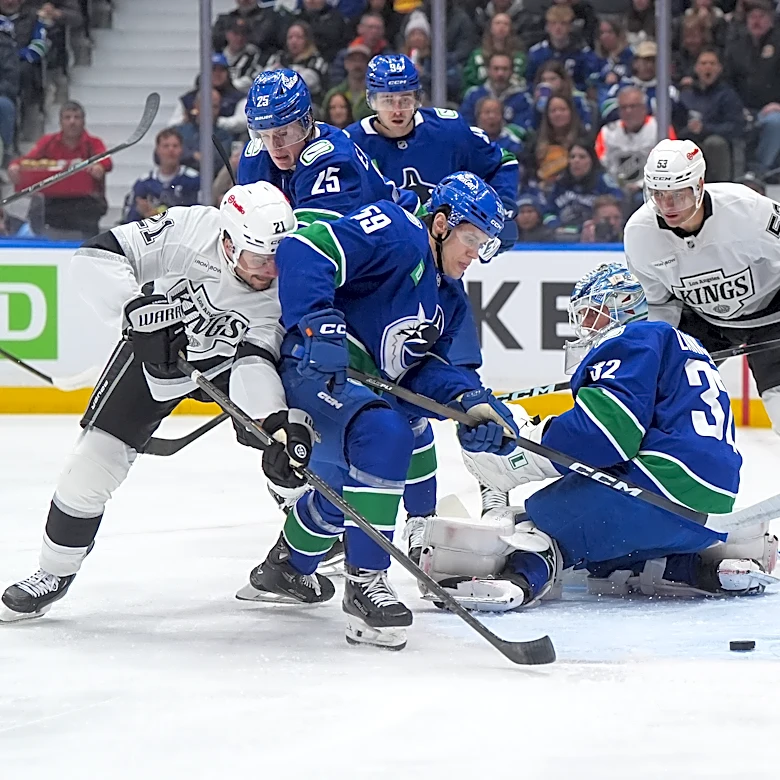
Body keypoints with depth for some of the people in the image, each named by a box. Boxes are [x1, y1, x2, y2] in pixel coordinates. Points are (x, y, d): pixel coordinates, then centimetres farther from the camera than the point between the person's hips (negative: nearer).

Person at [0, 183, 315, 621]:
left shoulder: (282, 290, -28)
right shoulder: (187, 229, -33)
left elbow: (255, 362, -35)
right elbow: (96, 258, -31)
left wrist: (279, 421, -52)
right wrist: (136, 309, -45)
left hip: (227, 359, 1)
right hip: (154, 350, -1)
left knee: (293, 453, -16)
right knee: (96, 459, -9)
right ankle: (56, 572, 10)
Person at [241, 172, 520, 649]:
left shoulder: (450, 301, 17)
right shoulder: (396, 233, -13)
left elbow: (423, 367, 7)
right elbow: (303, 252, -24)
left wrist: (470, 400, -12)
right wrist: (319, 324, -37)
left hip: (364, 388, 11)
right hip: (314, 367, -11)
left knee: (344, 486, 29)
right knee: (386, 435, -33)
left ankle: (285, 568, 59)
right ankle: (365, 583, -29)